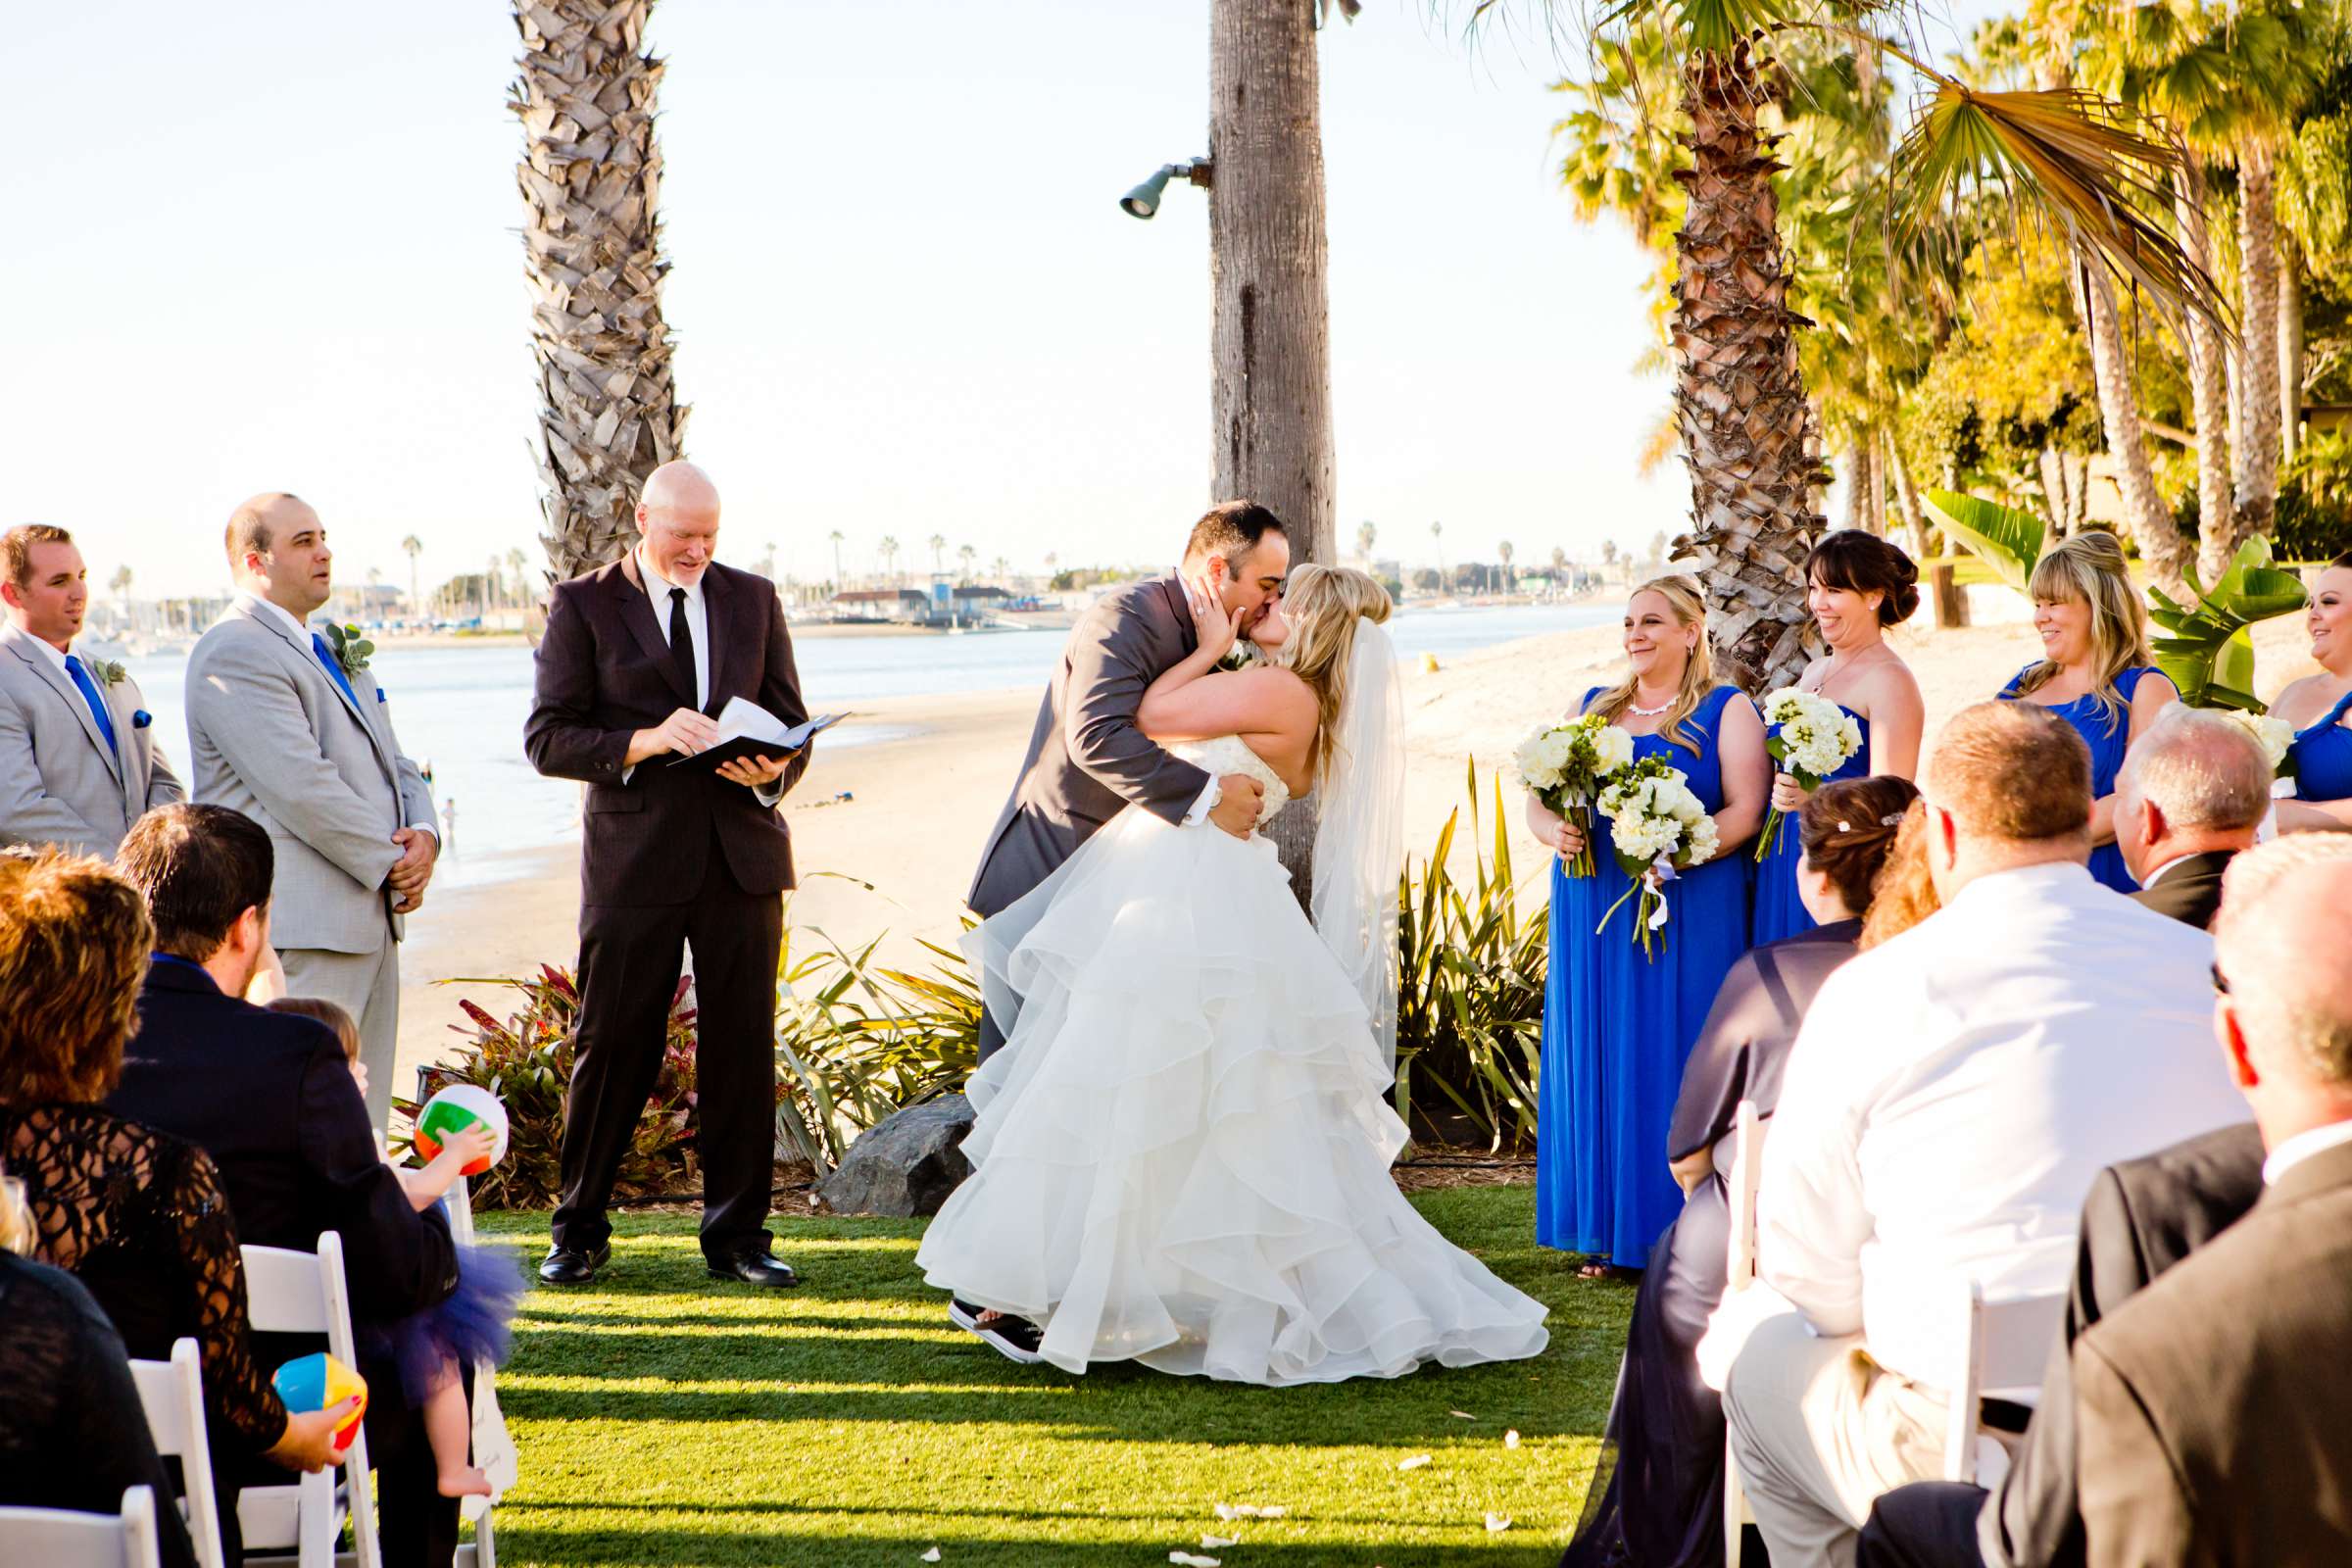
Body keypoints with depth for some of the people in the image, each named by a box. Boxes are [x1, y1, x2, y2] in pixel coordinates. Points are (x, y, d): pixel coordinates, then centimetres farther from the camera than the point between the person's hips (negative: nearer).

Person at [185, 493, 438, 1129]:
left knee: (362, 1119, 12)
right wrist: (391, 863, -13)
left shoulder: (333, 653, 21)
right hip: (301, 931, -10)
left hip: (371, 916, 10)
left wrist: (423, 831, -1)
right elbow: (301, 789, -19)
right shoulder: (234, 655, -12)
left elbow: (391, 761, 20)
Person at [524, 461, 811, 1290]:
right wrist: (642, 742, -20)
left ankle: (737, 1236, 12)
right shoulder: (583, 605, 1)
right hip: (636, 857, -3)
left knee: (743, 1048, 3)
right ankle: (580, 1231, 16)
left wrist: (773, 769, -9)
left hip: (743, 851, 3)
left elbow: (792, 722, 14)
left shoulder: (753, 598, 12)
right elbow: (548, 737, -4)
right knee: (612, 1044, 2)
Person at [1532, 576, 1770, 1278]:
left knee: (1672, 1063, -4)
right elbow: (1539, 798, 13)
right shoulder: (1592, 708, 16)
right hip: (1594, 915, 4)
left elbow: (1745, 811, -7)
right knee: (1595, 1059, 4)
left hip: (1688, 917, -4)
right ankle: (1606, 1229, 11)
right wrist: (1556, 831, -10)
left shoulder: (1727, 711, 3)